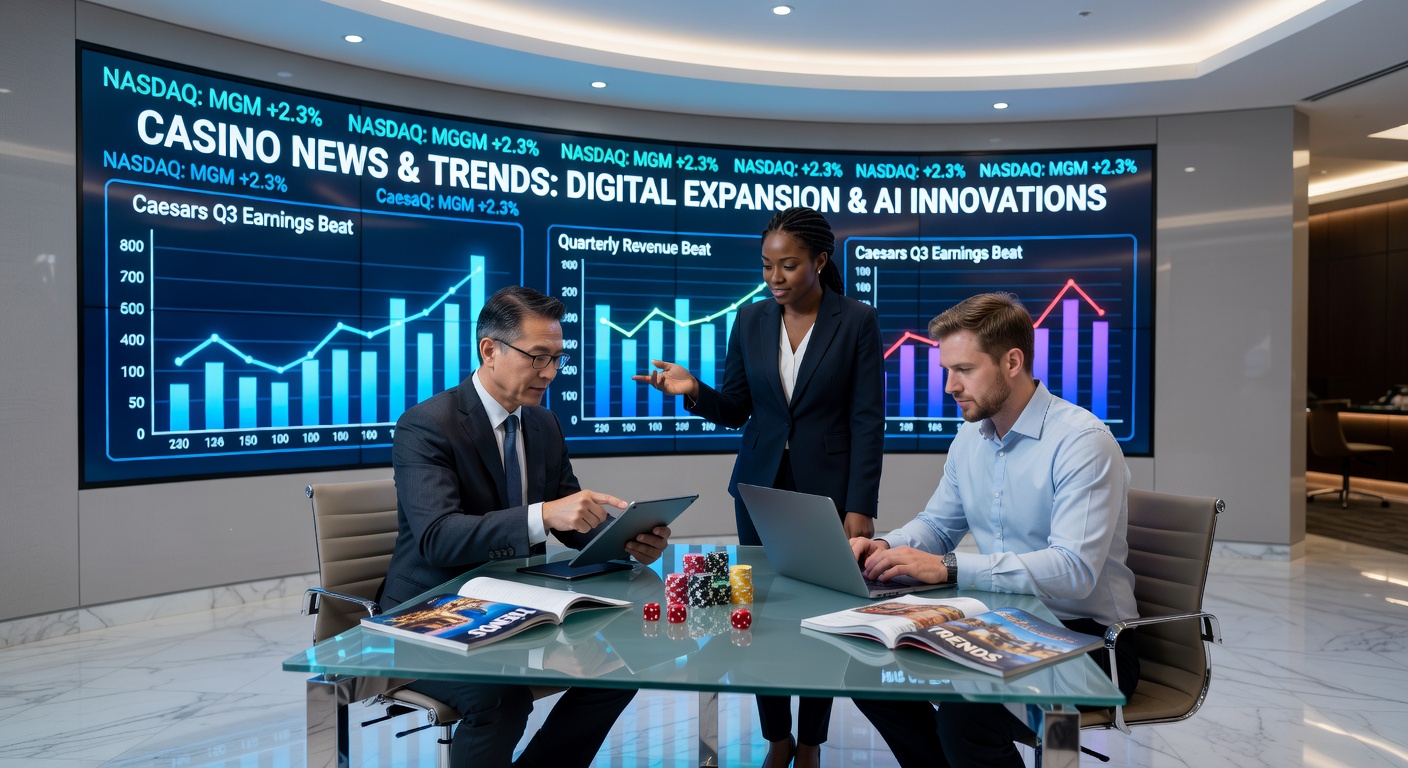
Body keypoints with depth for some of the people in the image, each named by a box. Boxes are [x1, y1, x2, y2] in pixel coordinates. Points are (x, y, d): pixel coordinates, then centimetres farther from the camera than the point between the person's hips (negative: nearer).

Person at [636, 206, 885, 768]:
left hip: (827, 490, -3)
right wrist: (692, 389, -16)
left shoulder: (857, 322, -7)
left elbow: (868, 421, -9)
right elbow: (734, 410, 5)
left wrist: (860, 508, -13)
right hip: (760, 486, 3)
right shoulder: (751, 321, 3)